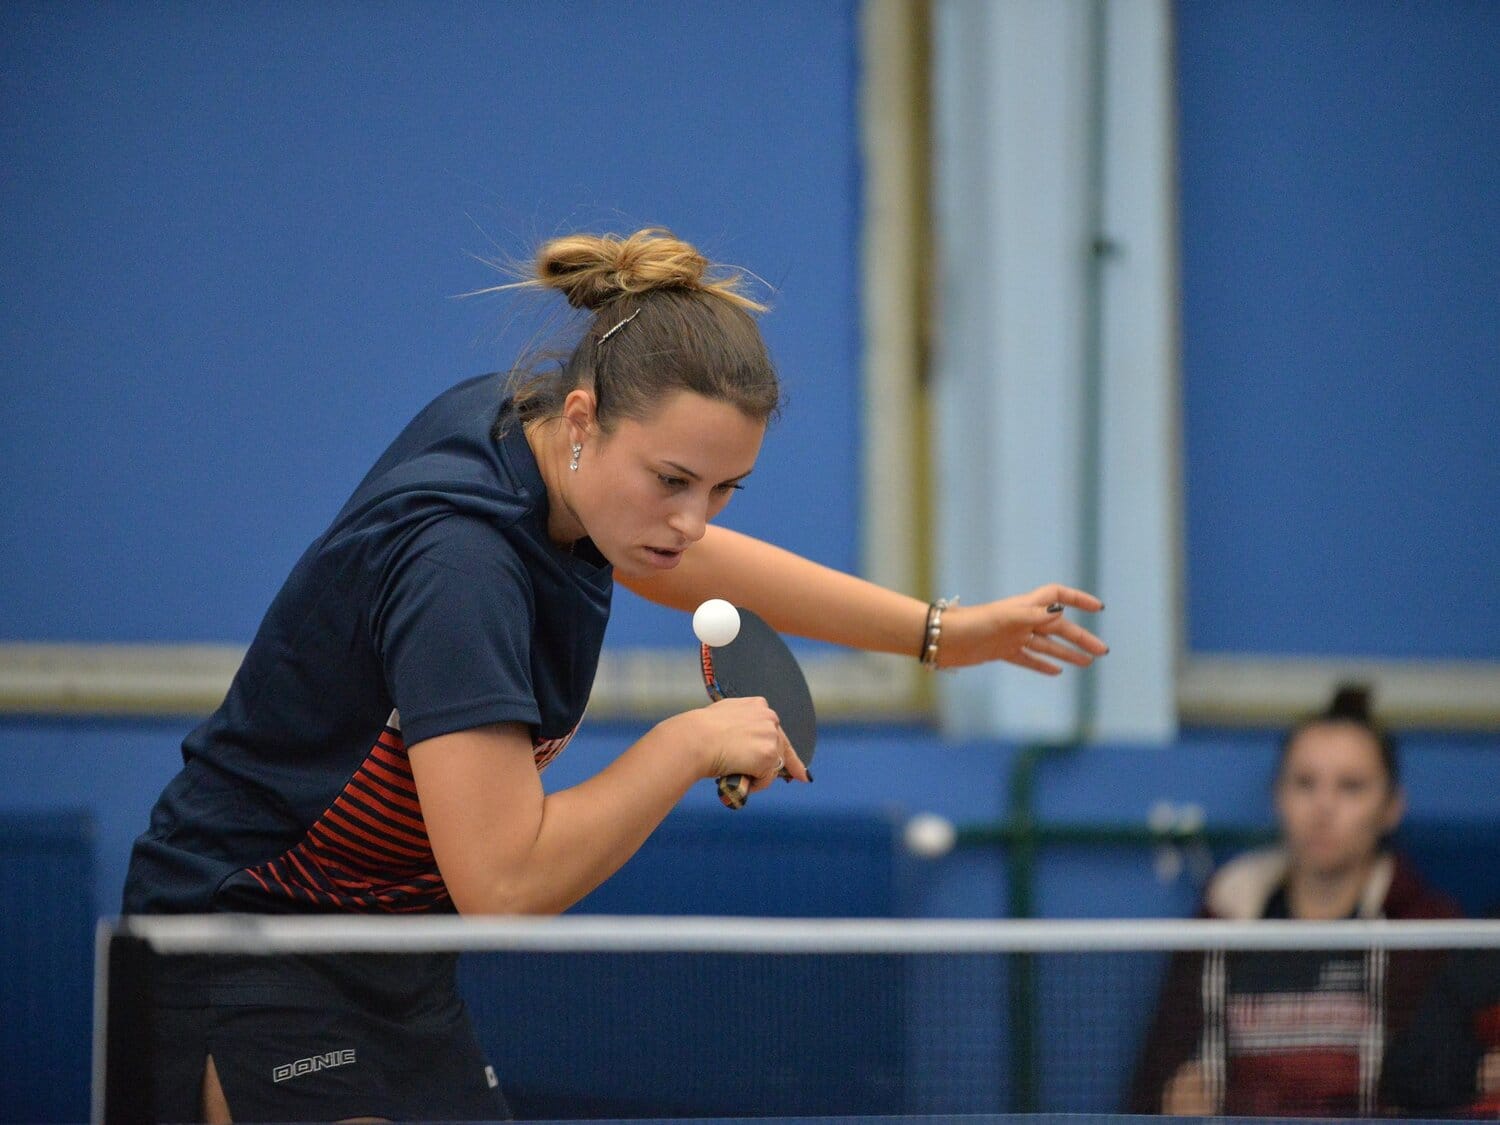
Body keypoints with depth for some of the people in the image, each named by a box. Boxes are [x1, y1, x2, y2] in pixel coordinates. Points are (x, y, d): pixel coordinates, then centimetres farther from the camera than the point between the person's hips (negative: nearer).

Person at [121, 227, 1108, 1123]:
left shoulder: (511, 418, -2)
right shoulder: (457, 557, -30)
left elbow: (682, 560, 22)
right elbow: (506, 883, -34)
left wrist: (940, 632, 23)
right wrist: (690, 744, -25)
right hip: (248, 966, -9)